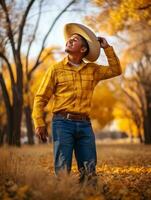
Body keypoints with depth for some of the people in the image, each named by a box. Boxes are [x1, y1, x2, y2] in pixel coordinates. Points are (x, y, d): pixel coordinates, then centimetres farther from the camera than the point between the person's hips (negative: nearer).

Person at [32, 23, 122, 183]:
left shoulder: (92, 70, 15)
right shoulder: (56, 69, 5)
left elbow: (115, 70, 19)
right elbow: (41, 98, 3)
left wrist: (107, 48, 14)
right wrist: (39, 124, -7)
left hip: (85, 124, 3)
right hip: (62, 123, -3)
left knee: (89, 171, 3)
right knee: (62, 170, -7)